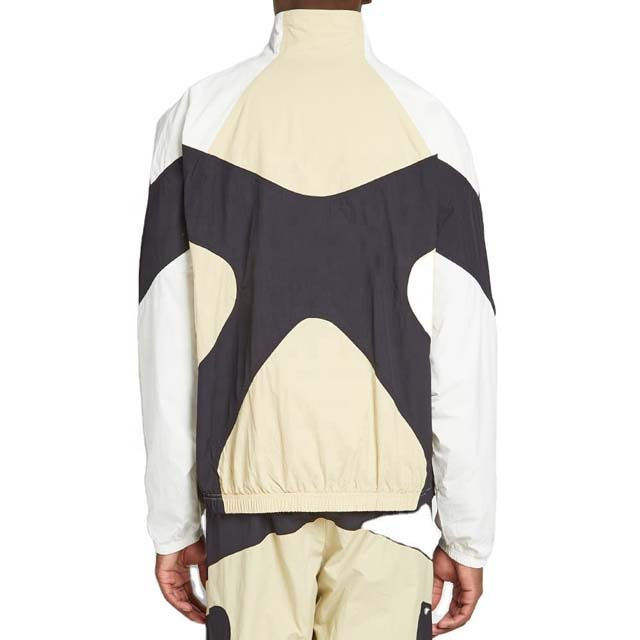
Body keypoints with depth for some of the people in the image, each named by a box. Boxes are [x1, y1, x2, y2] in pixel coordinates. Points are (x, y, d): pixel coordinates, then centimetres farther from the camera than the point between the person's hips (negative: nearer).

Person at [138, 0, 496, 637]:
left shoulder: (197, 116, -1)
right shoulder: (429, 127, -2)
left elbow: (166, 349, -1)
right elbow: (464, 359, -4)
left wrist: (173, 528, 7)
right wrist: (467, 538, 6)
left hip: (250, 492, 1)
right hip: (388, 494, 0)